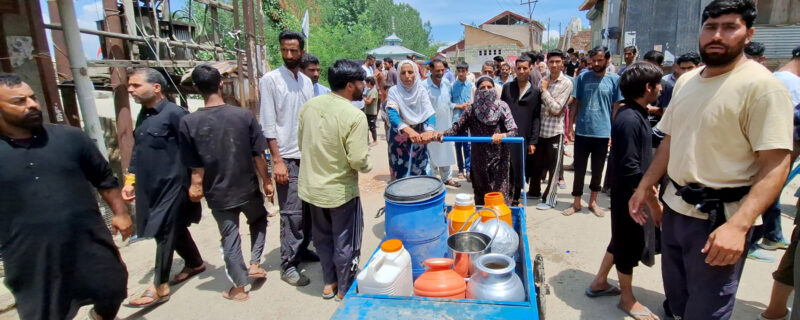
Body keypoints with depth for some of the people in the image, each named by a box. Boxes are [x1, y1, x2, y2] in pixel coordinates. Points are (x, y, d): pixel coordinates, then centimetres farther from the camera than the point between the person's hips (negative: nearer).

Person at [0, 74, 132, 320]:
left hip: (91, 245, 1)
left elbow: (105, 179, 6)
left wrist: (120, 213, 0)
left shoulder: (70, 137, -1)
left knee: (112, 292, 17)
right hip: (31, 261, -1)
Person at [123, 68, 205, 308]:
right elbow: (137, 151, 19)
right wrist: (130, 180, 15)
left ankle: (160, 287, 9)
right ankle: (195, 263, 36)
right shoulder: (143, 115, 11)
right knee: (175, 229, 18)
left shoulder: (175, 114, -15)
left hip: (172, 185, -8)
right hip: (149, 187, 8)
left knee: (164, 233, -2)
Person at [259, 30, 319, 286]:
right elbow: (268, 124, -10)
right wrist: (277, 160, -15)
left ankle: (302, 249, 31)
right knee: (292, 213, -2)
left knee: (308, 208, 13)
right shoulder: (270, 79, -6)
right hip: (287, 157, -6)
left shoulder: (307, 81, 11)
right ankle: (288, 265, 10)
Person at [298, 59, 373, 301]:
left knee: (323, 237, 23)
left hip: (311, 187, 6)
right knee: (344, 242, 14)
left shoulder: (310, 105, -3)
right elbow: (358, 160, -24)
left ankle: (329, 283, 39)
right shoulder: (354, 116, -22)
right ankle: (344, 290, 31)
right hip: (340, 190, -6)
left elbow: (301, 144, 6)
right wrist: (368, 166, -1)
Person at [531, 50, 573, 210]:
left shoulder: (566, 83, -9)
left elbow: (555, 109, -16)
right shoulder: (544, 80, 6)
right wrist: (548, 110, -2)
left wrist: (544, 90, -13)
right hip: (540, 128, 5)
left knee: (553, 167, 6)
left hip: (555, 130, -5)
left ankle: (549, 199, 18)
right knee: (537, 163, 17)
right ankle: (535, 191, 34)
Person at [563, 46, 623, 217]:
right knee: (579, 169, 7)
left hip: (603, 133, 0)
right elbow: (575, 103, 4)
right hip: (582, 131, 0)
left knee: (597, 170, 12)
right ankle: (577, 202, 20)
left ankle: (593, 202, 27)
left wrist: (614, 131, 1)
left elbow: (616, 107, 4)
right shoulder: (582, 77, 1)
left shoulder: (615, 79, 0)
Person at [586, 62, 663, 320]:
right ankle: (627, 298, 27)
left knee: (622, 240, 21)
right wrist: (652, 201, -23)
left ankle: (599, 282, 36)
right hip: (629, 194, -9)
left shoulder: (635, 114, 7)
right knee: (630, 244, 7)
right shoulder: (629, 120, -24)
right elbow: (629, 168, -27)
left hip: (635, 191, 10)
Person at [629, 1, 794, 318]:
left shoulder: (762, 86, -13)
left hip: (719, 217, -6)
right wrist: (645, 186, 10)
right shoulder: (685, 81, 8)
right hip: (675, 206, 6)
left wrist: (738, 225, -29)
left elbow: (776, 165, -18)